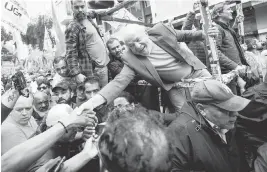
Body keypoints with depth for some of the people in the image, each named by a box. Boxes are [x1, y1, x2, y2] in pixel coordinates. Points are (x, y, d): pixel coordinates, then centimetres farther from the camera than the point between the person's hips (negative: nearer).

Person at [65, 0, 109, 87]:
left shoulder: (89, 19, 7)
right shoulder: (72, 28, -16)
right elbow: (70, 54, -20)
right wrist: (76, 74, -26)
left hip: (104, 64, 8)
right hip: (93, 69, -8)